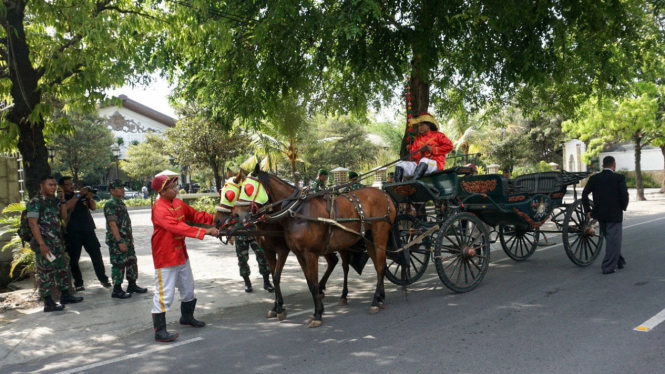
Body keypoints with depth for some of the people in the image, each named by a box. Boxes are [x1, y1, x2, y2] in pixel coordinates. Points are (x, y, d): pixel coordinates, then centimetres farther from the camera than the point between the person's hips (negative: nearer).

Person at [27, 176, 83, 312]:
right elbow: (33, 224, -16)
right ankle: (48, 303, 4)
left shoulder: (54, 201, 13)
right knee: (46, 273, -3)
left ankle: (65, 296, 26)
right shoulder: (35, 202, -10)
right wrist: (41, 244, -21)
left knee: (62, 269, 14)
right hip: (44, 243, -8)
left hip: (57, 241, 8)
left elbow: (63, 216, 12)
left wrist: (62, 201, -1)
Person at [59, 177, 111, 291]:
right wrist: (79, 195, -20)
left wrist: (90, 198, -8)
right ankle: (78, 283, 13)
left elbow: (93, 208, 10)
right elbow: (67, 206, -20)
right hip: (72, 233, -3)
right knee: (74, 259, 2)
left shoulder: (82, 195, 16)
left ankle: (103, 279, 11)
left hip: (88, 230, 3)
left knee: (96, 255, 2)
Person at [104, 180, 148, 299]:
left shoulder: (121, 203, 15)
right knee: (118, 264, -3)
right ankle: (117, 290, 6)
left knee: (131, 261, 14)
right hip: (117, 241, -9)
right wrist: (120, 241, -23)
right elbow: (112, 224, -20)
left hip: (127, 239, 9)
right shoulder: (110, 205, -14)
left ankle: (132, 285, 25)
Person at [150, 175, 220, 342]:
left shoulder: (178, 203, 5)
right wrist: (204, 231, -39)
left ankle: (187, 317, 42)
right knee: (164, 294, -7)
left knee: (188, 289, 22)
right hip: (165, 258, -9)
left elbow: (194, 215, 11)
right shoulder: (159, 208, -22)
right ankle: (159, 331, 2)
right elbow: (177, 227, -33)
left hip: (181, 255, 9)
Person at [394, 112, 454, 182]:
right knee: (400, 164, -10)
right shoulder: (418, 139, 22)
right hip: (419, 164, 6)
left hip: (435, 164, -6)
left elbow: (449, 146, -3)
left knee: (424, 160, -41)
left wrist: (433, 149, -7)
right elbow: (413, 153, 16)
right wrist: (420, 151, -6)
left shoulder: (437, 135, 8)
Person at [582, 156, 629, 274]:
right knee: (613, 240, 2)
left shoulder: (594, 178, 2)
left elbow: (584, 194, -4)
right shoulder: (619, 178, -8)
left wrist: (588, 210, 3)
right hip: (614, 214, -5)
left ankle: (619, 262, 33)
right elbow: (624, 195, -14)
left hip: (599, 214, 5)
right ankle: (608, 267, -1)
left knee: (610, 239, 19)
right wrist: (623, 207, 4)